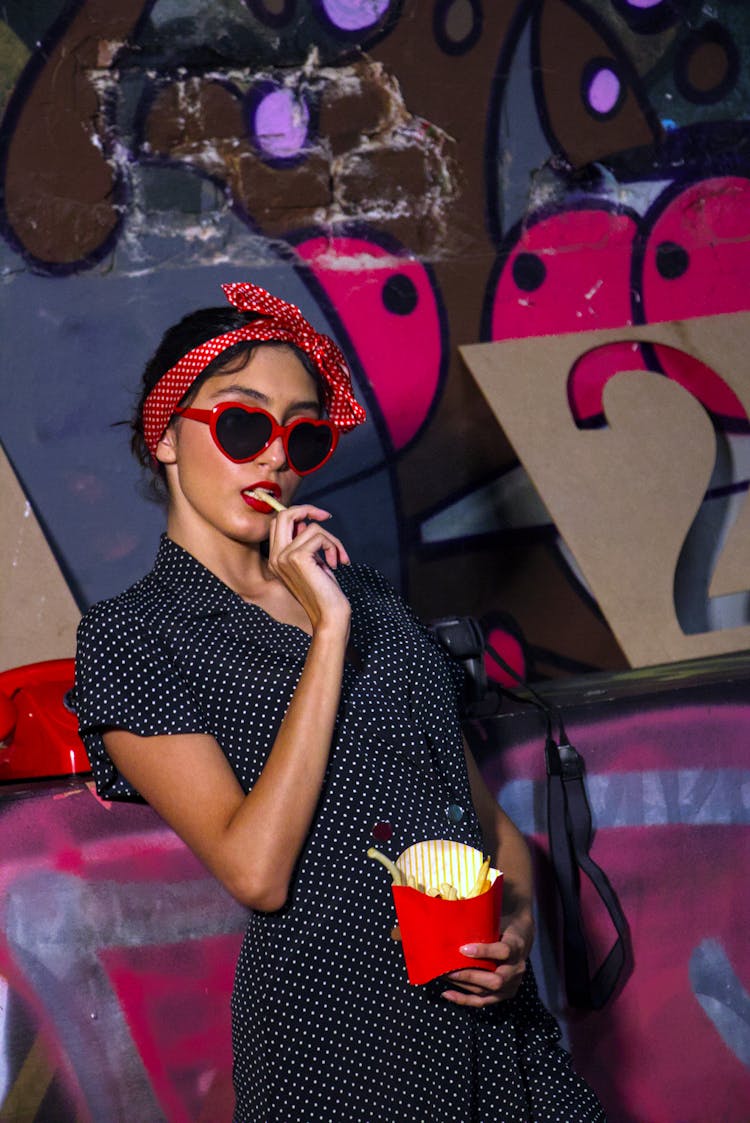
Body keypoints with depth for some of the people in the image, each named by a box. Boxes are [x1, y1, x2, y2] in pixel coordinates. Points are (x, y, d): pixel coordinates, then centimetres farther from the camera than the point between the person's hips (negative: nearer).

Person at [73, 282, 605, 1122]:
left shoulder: (363, 592, 10)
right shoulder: (132, 636, -7)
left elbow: (484, 807, 12)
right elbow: (256, 871, -18)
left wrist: (519, 921, -8)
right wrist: (328, 629, -17)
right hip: (334, 1019, -5)